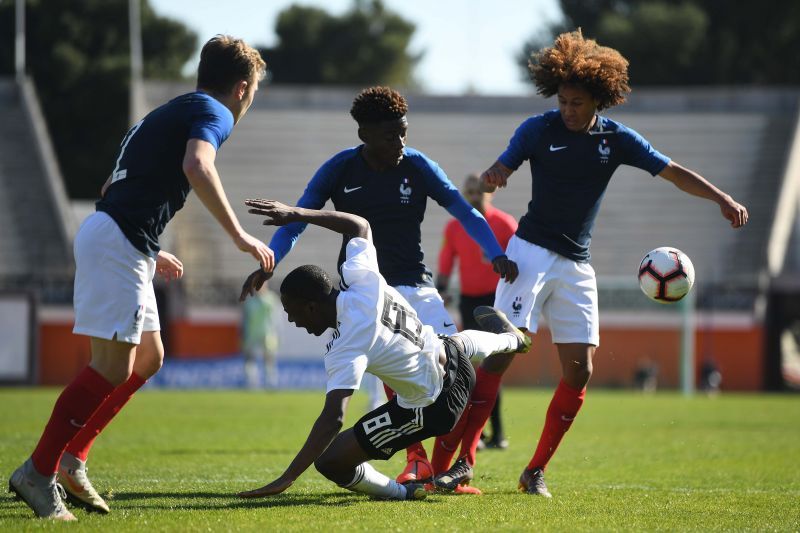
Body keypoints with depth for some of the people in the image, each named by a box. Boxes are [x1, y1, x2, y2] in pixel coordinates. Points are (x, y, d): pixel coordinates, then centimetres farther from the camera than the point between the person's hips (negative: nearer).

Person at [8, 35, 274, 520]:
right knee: (114, 366, -11)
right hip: (118, 242, -10)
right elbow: (196, 167, -25)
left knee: (148, 358, 16)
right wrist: (239, 235, -23)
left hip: (104, 232, 10)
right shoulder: (213, 113, -3)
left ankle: (72, 458, 14)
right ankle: (38, 471, -11)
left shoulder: (169, 114, 25)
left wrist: (151, 254, 35)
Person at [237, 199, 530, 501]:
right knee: (460, 345, 47)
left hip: (430, 408, -8)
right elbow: (360, 226, 5)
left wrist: (288, 478, -45)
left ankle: (397, 492, 10)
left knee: (331, 461, -11)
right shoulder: (361, 278, -16)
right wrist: (297, 214, 5)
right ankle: (509, 338, 78)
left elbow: (332, 419, -41)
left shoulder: (346, 349, -32)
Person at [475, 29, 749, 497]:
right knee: (502, 349, -17)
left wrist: (723, 199, -11)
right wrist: (494, 175, -36)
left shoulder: (617, 138, 4)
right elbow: (499, 170, -11)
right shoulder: (539, 129, -3)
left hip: (576, 265, 4)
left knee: (579, 371, -2)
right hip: (531, 251, -4)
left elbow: (674, 172, 3)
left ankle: (536, 471, 8)